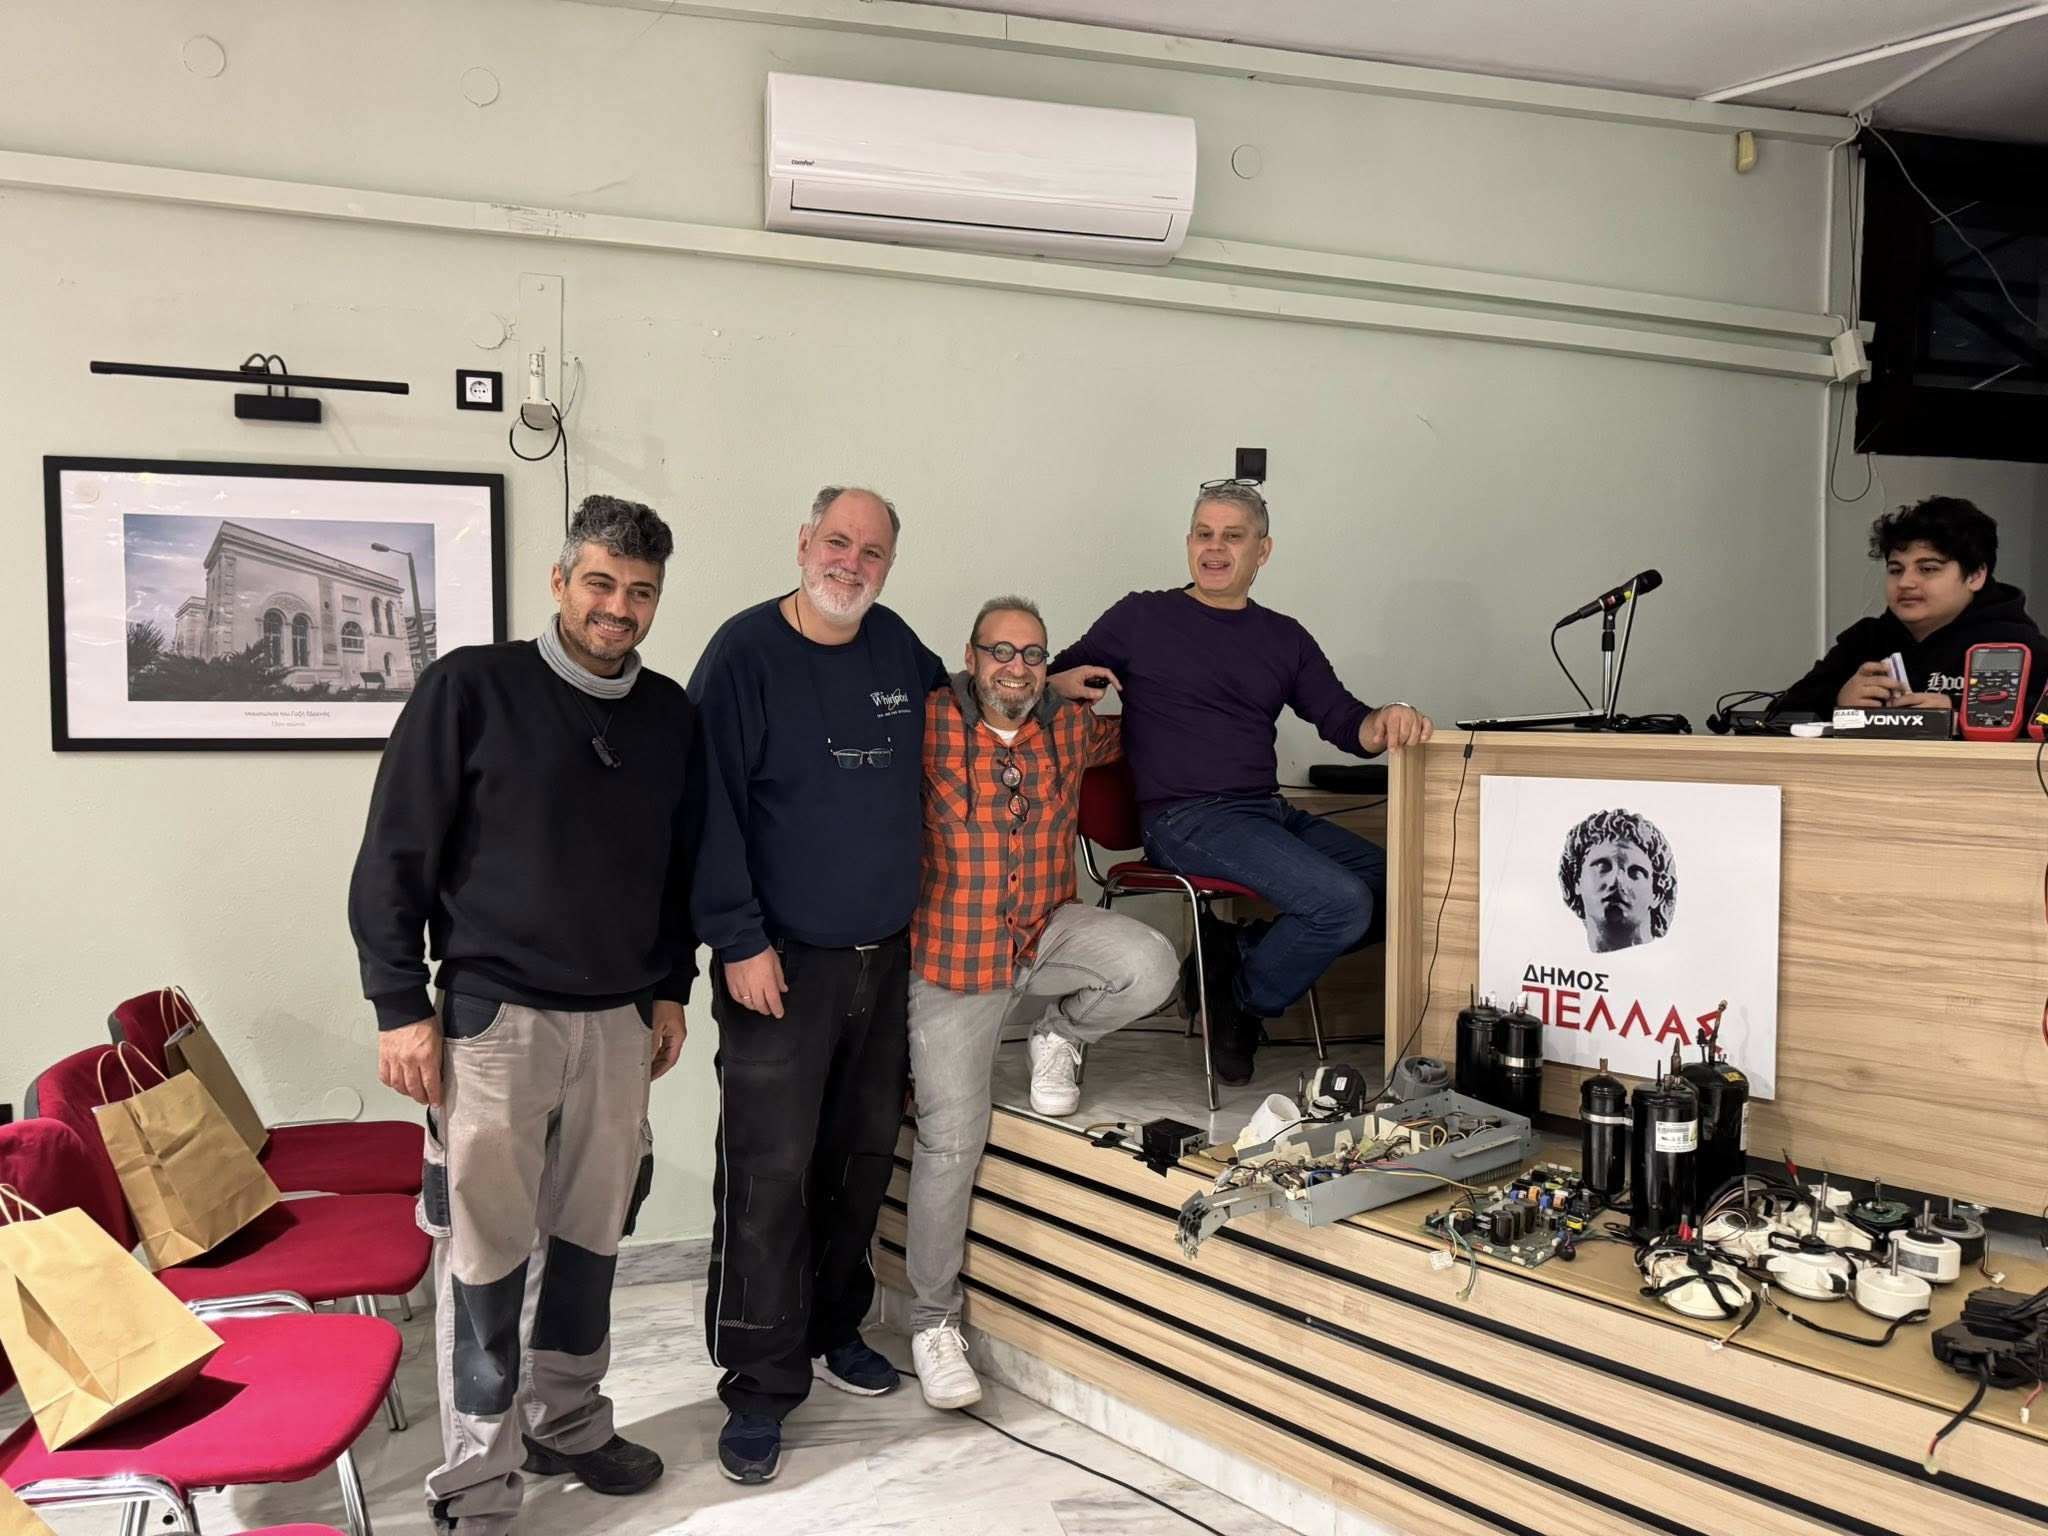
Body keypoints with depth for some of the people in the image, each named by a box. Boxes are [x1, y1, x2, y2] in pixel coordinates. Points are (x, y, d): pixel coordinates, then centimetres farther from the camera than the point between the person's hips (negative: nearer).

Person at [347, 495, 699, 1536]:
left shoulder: (669, 715, 6)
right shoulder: (471, 687, -8)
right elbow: (393, 857, -7)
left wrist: (671, 989, 14)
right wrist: (401, 1007, -10)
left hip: (618, 1021, 5)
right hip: (492, 1017, -4)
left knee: (591, 1238, 14)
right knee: (487, 1254, 2)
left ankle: (567, 1423, 35)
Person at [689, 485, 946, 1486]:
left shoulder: (899, 649, 7)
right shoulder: (746, 652, -10)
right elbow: (709, 805, -13)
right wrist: (739, 941, -16)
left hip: (887, 956, 6)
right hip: (781, 961, -5)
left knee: (863, 1158, 15)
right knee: (770, 1174, -4)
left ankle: (832, 1328, 33)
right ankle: (759, 1387, 9)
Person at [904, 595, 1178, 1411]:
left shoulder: (1071, 726, 3)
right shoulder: (929, 725, -12)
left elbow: (1134, 732, 25)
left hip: (1048, 931, 4)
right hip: (955, 954, -3)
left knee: (1150, 967, -26)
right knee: (951, 1138, -2)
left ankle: (1056, 1031, 7)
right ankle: (933, 1319, 18)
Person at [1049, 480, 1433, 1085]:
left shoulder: (1284, 638, 17)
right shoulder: (1141, 617, 5)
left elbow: (1345, 724, 12)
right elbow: (1050, 681, 5)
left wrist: (1387, 720, -11)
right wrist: (1066, 684, -20)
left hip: (1269, 813, 6)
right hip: (1186, 818, -6)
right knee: (1342, 903, -23)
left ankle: (1236, 954, 3)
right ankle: (1236, 1007, 2)